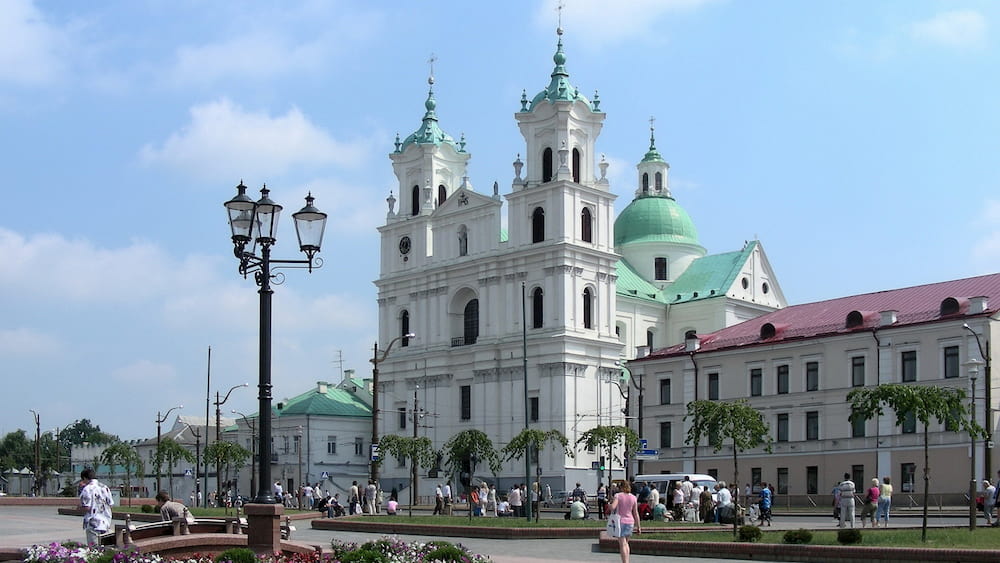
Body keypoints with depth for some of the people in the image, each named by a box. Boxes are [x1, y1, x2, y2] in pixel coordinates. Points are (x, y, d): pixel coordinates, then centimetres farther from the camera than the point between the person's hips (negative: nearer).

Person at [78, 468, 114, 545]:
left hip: (93, 524, -6)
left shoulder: (87, 489, -10)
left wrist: (80, 506, 5)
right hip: (106, 523, 6)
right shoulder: (105, 487, 9)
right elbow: (111, 504, 10)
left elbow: (86, 508, -15)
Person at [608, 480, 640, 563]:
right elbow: (636, 513, 3)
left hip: (620, 521, -4)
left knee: (622, 545, -3)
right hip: (630, 522, 4)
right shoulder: (633, 498, 2)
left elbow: (612, 507, -22)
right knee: (626, 543, 21)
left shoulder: (618, 496, -7)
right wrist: (638, 526, 8)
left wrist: (609, 507, 2)